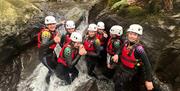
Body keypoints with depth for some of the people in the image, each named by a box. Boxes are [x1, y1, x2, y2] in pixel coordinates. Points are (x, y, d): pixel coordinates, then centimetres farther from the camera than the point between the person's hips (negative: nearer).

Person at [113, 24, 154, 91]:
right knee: (115, 80, 23)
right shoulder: (126, 42, -11)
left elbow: (147, 64, -27)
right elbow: (121, 49, 11)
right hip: (122, 67, 6)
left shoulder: (138, 49, -30)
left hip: (130, 71, -6)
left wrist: (148, 80, -26)